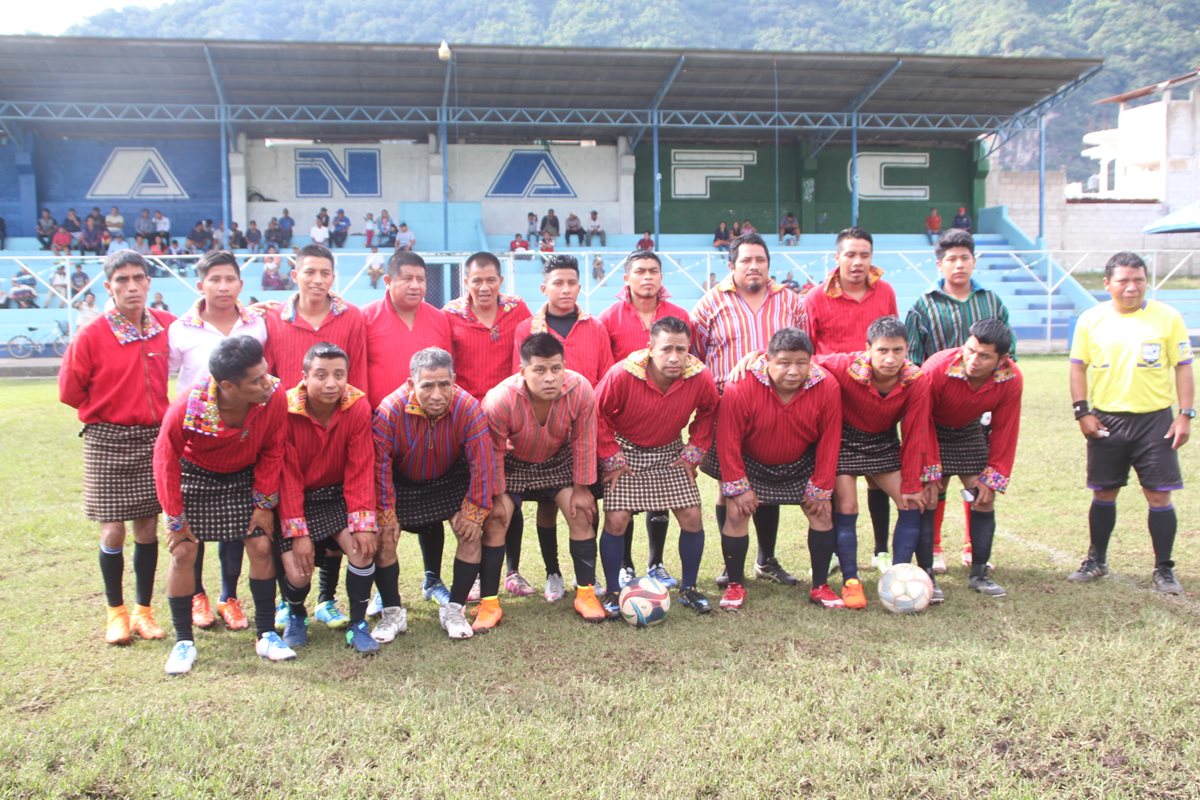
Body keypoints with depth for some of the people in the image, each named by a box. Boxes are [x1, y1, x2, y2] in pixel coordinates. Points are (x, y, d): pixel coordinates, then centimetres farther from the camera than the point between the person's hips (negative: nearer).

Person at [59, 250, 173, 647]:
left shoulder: (166, 326, -1)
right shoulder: (92, 335, -9)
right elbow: (69, 390, -3)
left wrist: (157, 411, 4)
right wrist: (108, 410, 2)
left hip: (153, 439, 3)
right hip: (108, 442, -2)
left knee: (147, 527, 7)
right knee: (113, 529, 1)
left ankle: (143, 611, 21)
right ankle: (116, 613, 19)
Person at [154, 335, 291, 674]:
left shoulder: (274, 398, -28)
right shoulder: (188, 407, -34)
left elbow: (272, 451, -11)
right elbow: (166, 461, -18)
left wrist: (264, 503, -9)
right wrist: (175, 518, -13)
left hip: (245, 478, 2)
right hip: (195, 476, -2)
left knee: (261, 546, -4)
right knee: (183, 551, -6)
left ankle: (266, 635, 10)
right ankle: (183, 641, 10)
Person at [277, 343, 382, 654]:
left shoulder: (358, 406, -15)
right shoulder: (285, 409, -20)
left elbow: (360, 469, -12)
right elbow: (287, 476, -16)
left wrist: (364, 523, -20)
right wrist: (298, 532, -19)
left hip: (337, 496, 2)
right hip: (296, 500, -1)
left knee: (363, 547, -23)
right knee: (297, 573, -15)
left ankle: (357, 624, -1)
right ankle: (296, 616, 22)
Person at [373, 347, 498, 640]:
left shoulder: (468, 407, -28)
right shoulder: (390, 410, -30)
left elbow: (481, 461, -21)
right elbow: (379, 464, -24)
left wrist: (474, 511, -18)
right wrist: (385, 513, -20)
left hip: (449, 480, 1)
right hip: (401, 483, -1)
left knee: (472, 533, -13)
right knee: (383, 536, -15)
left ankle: (454, 609, 3)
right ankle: (392, 612, 3)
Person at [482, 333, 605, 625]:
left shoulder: (580, 389, -31)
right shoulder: (499, 399, -36)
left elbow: (583, 441, -15)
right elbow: (494, 452, -19)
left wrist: (581, 487, -8)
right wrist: (497, 496, -11)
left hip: (558, 460, 2)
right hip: (512, 462, -1)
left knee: (581, 513, -7)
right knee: (495, 520, -12)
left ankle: (586, 593, 6)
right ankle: (489, 603, -2)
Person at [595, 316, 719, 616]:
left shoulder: (701, 377, -19)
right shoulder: (623, 375, -27)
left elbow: (708, 412, 3)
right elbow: (597, 414, -12)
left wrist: (693, 452, -2)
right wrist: (612, 458, -12)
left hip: (669, 453, 3)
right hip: (625, 451, -2)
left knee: (692, 517, -3)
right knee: (616, 520, -11)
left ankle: (688, 588, 18)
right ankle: (612, 593, 8)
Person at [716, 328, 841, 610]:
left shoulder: (827, 387, -23)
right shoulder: (741, 388, -31)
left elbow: (829, 440, -12)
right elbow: (728, 440, -21)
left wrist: (820, 488, -8)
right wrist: (737, 486, -18)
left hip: (801, 465, 2)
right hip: (750, 464, -2)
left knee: (821, 512, -2)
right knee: (736, 513, -12)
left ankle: (820, 586, 13)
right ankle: (735, 585, 6)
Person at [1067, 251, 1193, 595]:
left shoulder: (1167, 317, -2)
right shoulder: (1091, 319, 1)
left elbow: (1183, 367, 1)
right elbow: (1078, 366, 4)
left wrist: (1186, 414, -5)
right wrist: (1082, 412, -3)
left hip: (1155, 418, -1)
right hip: (1106, 420, 1)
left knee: (1159, 495, -1)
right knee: (1103, 493, 10)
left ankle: (1164, 569, 13)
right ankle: (1096, 560, 26)